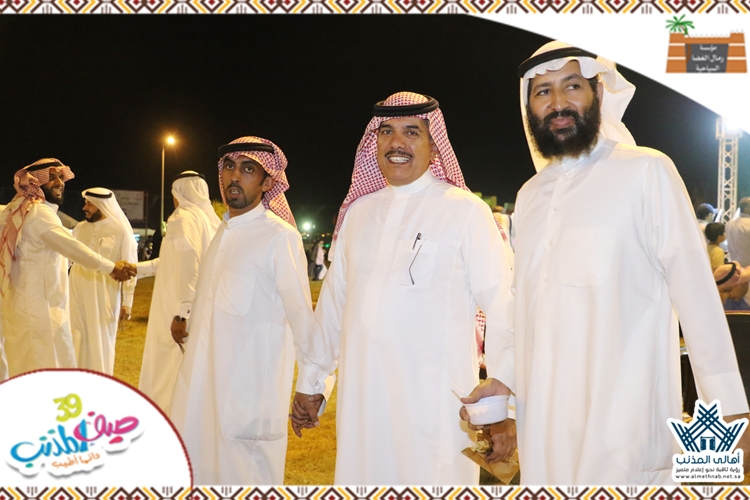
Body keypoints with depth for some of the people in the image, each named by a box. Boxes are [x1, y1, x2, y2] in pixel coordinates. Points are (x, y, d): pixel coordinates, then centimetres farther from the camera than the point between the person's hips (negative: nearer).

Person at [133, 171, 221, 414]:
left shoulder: (183, 218, -11)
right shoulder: (210, 219, 14)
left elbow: (188, 268, -24)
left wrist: (181, 312, -26)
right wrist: (135, 268, 29)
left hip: (182, 311, -8)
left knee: (170, 372, -1)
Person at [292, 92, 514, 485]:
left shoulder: (466, 210, -5)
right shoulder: (358, 212, 10)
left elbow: (502, 310, -7)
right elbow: (333, 301, 15)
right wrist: (309, 383, 16)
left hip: (433, 405, -4)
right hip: (360, 397, 5)